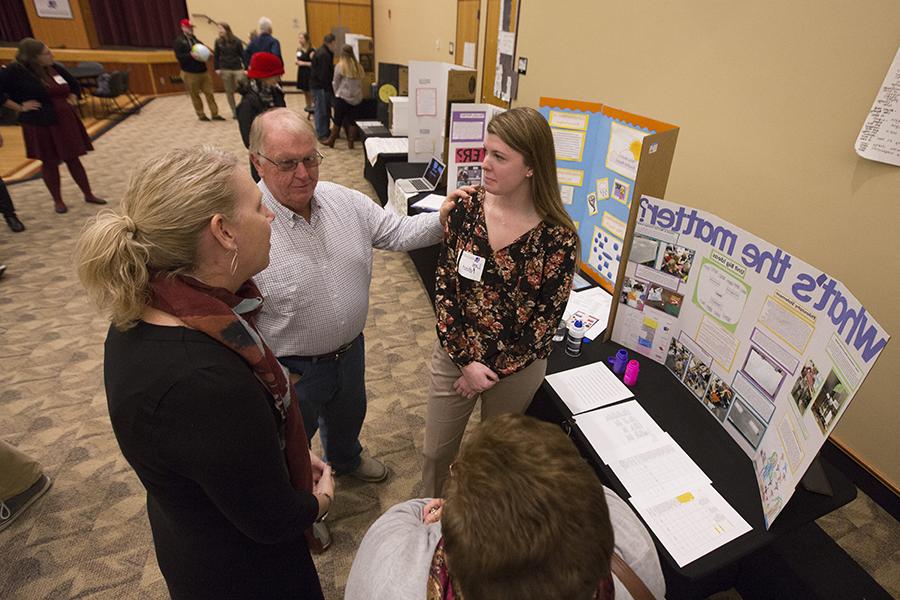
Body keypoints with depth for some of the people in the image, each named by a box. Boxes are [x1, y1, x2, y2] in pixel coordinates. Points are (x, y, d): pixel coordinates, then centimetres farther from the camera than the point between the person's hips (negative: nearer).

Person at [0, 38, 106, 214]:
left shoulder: (55, 68, 4)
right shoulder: (15, 72, -12)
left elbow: (75, 86, 21)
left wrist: (71, 101, 8)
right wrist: (20, 107, -14)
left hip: (66, 122, 4)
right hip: (41, 125, -4)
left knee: (73, 159, 11)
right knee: (50, 163, 6)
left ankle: (88, 194, 20)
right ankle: (57, 200, 18)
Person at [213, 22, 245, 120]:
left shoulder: (236, 41, -2)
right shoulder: (218, 41, 4)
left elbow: (242, 55, -2)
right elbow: (216, 56, 6)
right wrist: (216, 68, -1)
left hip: (237, 69, -2)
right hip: (225, 70, 2)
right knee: (229, 91, 6)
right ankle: (234, 112, 15)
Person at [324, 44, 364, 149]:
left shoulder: (340, 66, -8)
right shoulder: (358, 66, 1)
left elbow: (335, 83, 0)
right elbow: (361, 82, 5)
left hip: (342, 97, -3)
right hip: (356, 98, 3)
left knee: (338, 121, 6)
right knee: (352, 121, 9)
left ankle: (331, 141, 15)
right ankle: (350, 142, 10)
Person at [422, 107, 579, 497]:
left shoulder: (558, 237, -19)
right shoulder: (468, 206, -11)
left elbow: (545, 320, -13)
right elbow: (444, 285, -8)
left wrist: (492, 370, -11)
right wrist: (466, 360, -14)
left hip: (517, 366, -1)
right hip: (455, 353, 2)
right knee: (436, 451, 19)